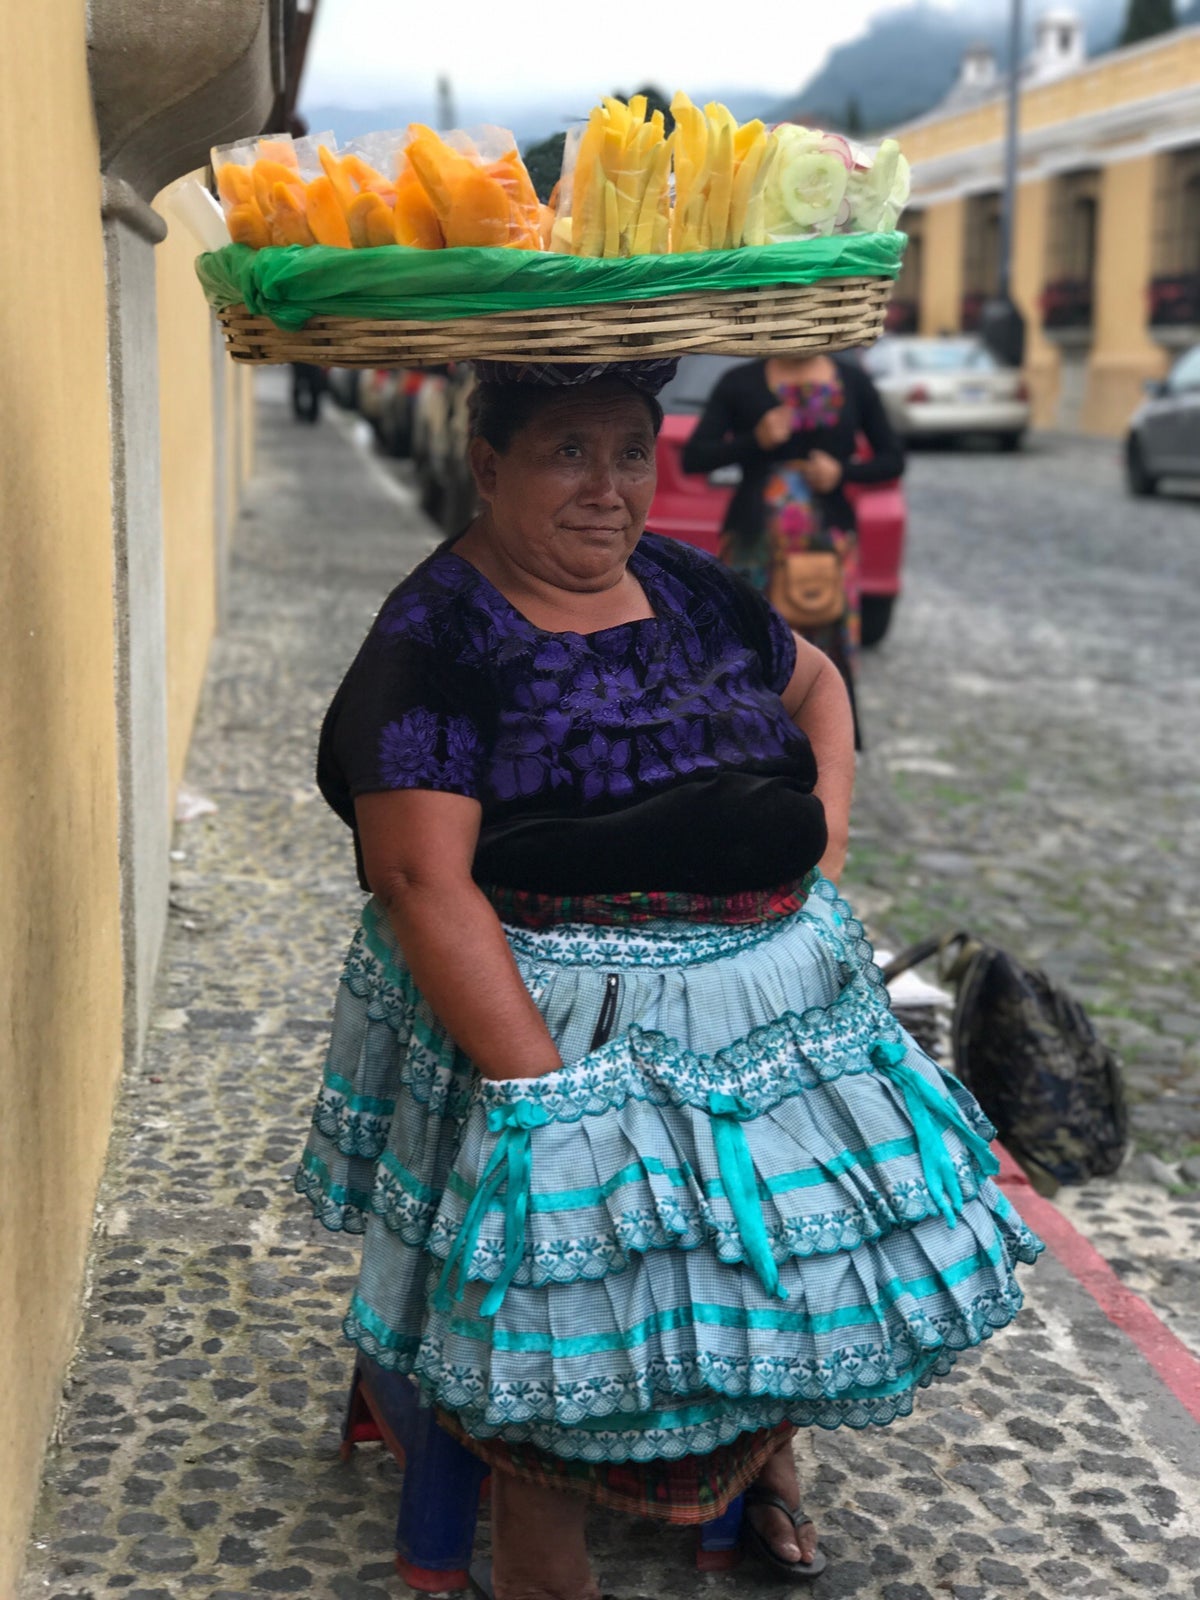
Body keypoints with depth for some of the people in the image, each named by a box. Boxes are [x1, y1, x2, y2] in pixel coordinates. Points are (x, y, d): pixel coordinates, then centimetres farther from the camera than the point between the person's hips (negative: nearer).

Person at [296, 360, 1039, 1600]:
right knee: (575, 1303, -3)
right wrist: (537, 1085, -25)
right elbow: (422, 880, -20)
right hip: (556, 1020, -6)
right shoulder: (437, 637, -12)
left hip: (780, 1000, 7)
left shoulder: (686, 588, 8)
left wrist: (825, 822, 8)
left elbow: (813, 679, 27)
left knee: (818, 1242, 12)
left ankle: (764, 1445, 42)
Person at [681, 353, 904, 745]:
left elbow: (893, 459, 10)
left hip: (827, 543, 1)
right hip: (754, 546, -1)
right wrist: (755, 440, -16)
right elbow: (693, 458, -1)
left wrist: (843, 472, -9)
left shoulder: (852, 382, 7)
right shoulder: (740, 383, 3)